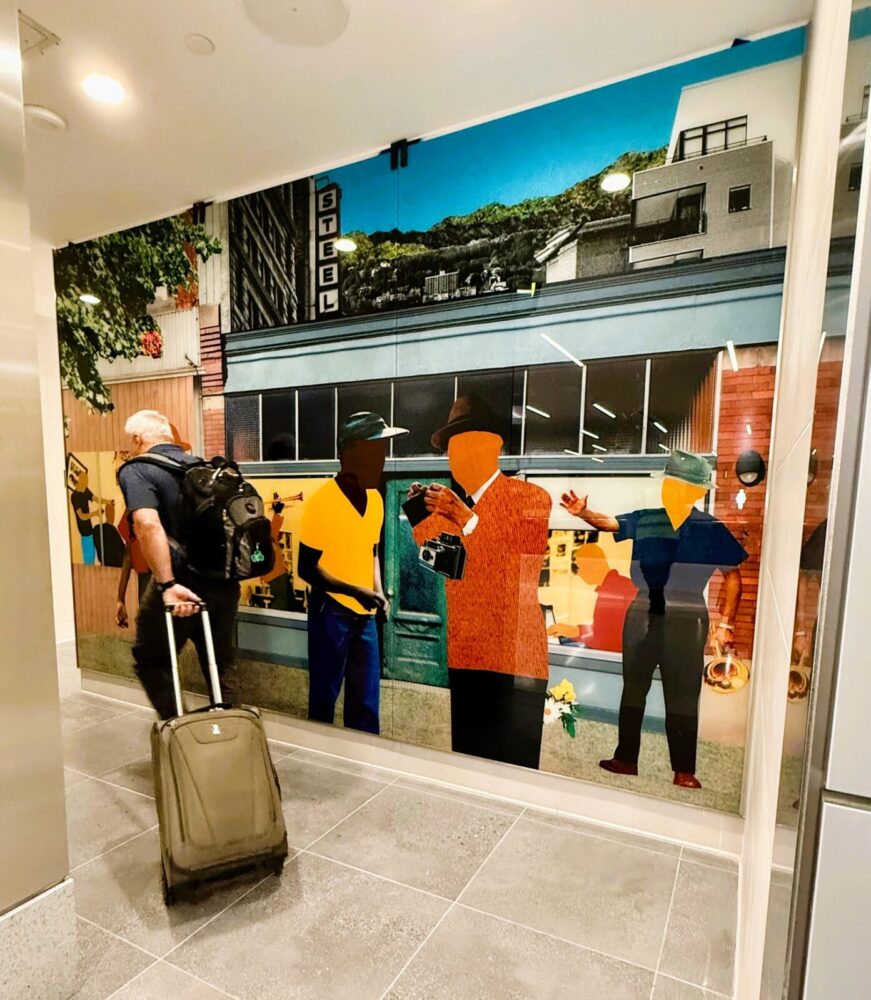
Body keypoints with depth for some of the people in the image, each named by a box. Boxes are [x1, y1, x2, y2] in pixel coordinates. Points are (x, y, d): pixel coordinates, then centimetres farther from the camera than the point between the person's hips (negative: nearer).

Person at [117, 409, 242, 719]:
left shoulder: (136, 470, -5)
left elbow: (148, 525, -23)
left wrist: (168, 584, -25)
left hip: (179, 583, -6)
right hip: (224, 581, 6)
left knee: (150, 660, 18)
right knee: (221, 663, 19)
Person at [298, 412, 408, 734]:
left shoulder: (375, 499, 5)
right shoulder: (322, 501, -16)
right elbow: (307, 568, -14)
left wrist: (378, 591, 3)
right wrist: (356, 592, -23)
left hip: (365, 613, 6)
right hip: (331, 611, -6)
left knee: (367, 698, 15)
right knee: (325, 695, 8)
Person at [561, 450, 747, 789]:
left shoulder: (711, 530, -5)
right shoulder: (646, 520, 1)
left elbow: (733, 577, 0)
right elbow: (608, 523, -4)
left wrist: (725, 623, -3)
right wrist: (583, 512, -25)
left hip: (687, 620, -3)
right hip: (643, 614, 3)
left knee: (682, 696, 6)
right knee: (633, 688, 12)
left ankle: (684, 771, 22)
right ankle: (626, 759, 27)